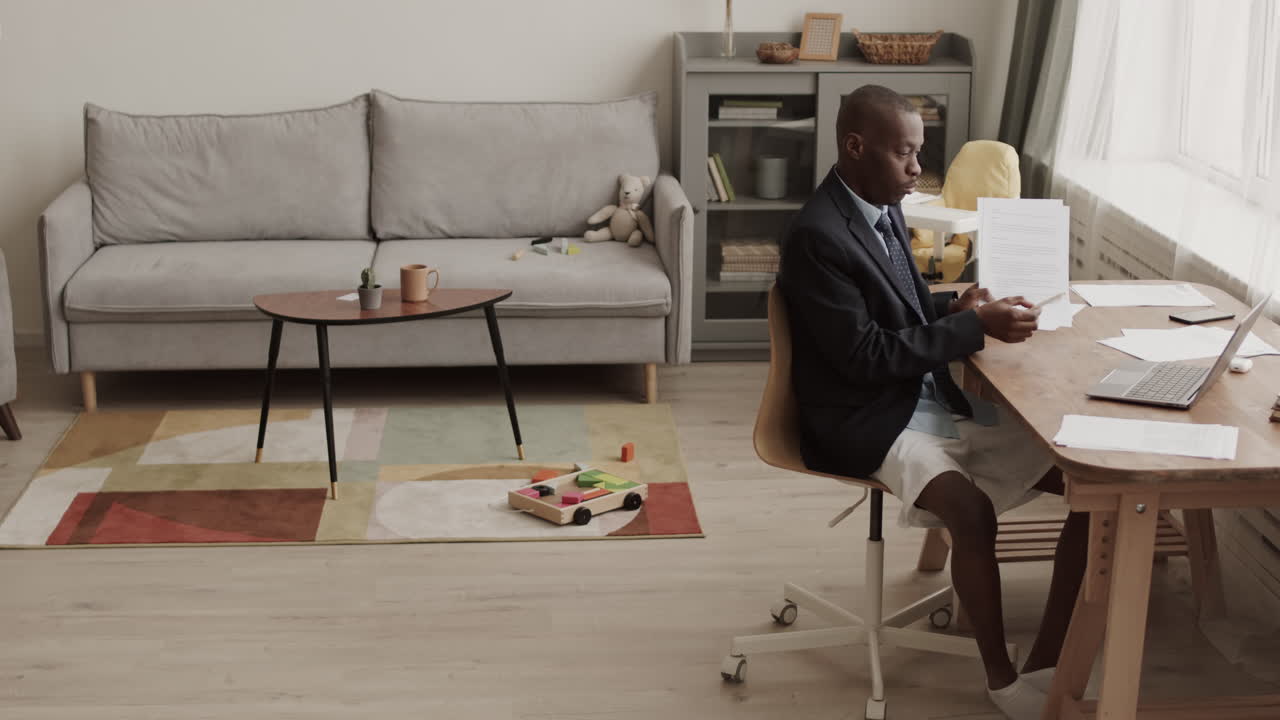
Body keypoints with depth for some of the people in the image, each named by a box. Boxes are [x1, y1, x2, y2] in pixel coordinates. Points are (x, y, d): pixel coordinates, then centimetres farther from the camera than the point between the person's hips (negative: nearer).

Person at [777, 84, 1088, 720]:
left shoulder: (884, 208, 10)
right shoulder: (816, 236, -18)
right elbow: (867, 355, -21)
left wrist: (956, 305, 2)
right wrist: (975, 326, -20)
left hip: (941, 402, 9)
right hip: (869, 422, -9)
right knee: (972, 511, -36)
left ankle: (1044, 666, -2)